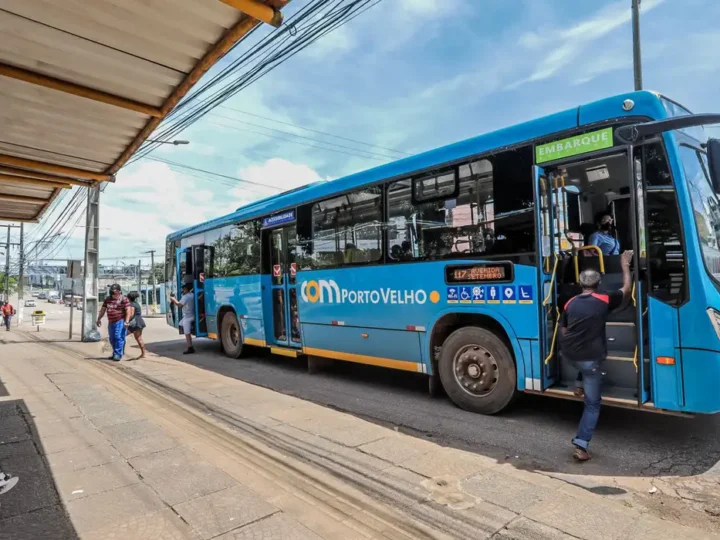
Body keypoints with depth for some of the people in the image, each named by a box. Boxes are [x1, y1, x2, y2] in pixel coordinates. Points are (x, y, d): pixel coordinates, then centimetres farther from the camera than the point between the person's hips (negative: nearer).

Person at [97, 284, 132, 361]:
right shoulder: (107, 299, 13)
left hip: (120, 322, -7)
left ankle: (118, 355, -10)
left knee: (119, 338, -12)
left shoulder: (123, 299, -7)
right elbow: (103, 310, 19)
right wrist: (99, 319, 14)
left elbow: (128, 310, -13)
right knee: (112, 339, 12)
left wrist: (126, 321, -20)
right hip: (111, 322, 7)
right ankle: (115, 354, 23)